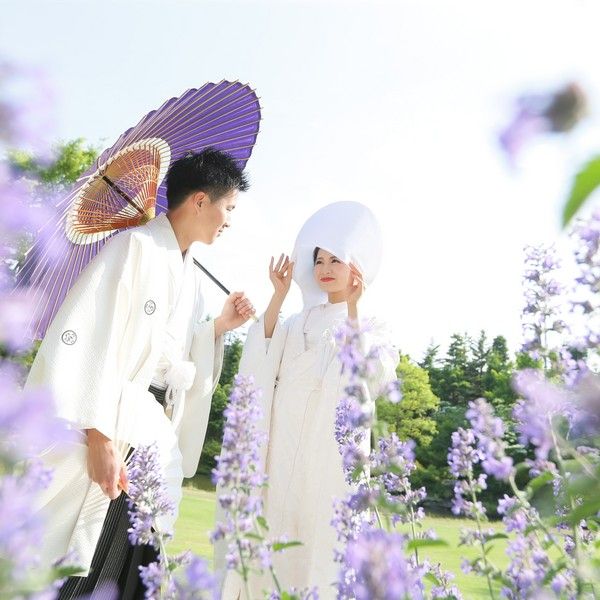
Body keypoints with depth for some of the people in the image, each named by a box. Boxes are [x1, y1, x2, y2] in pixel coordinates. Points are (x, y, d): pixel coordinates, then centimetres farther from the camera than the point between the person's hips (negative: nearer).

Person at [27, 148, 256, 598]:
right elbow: (83, 341, -18)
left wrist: (219, 327, 9)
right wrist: (99, 438, -21)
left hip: (155, 438, 8)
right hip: (105, 433, -7)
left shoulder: (191, 274, 15)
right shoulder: (136, 245, -10)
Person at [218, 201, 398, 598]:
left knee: (312, 542, 1)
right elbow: (260, 363, -1)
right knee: (266, 534, 5)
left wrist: (353, 307, -15)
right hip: (281, 444, 3)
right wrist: (278, 297, -3)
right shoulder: (301, 321, 15)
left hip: (327, 450, -3)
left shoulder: (371, 325, 6)